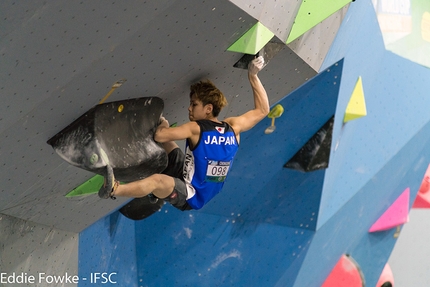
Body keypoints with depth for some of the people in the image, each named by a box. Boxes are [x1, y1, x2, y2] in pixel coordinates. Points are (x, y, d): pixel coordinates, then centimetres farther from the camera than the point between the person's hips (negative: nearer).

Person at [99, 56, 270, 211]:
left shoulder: (195, 129, -21)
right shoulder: (233, 128, -4)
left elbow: (159, 135, -28)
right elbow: (262, 110, 8)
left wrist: (164, 125, -5)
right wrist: (253, 76, 7)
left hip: (190, 198, -8)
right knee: (165, 142, 16)